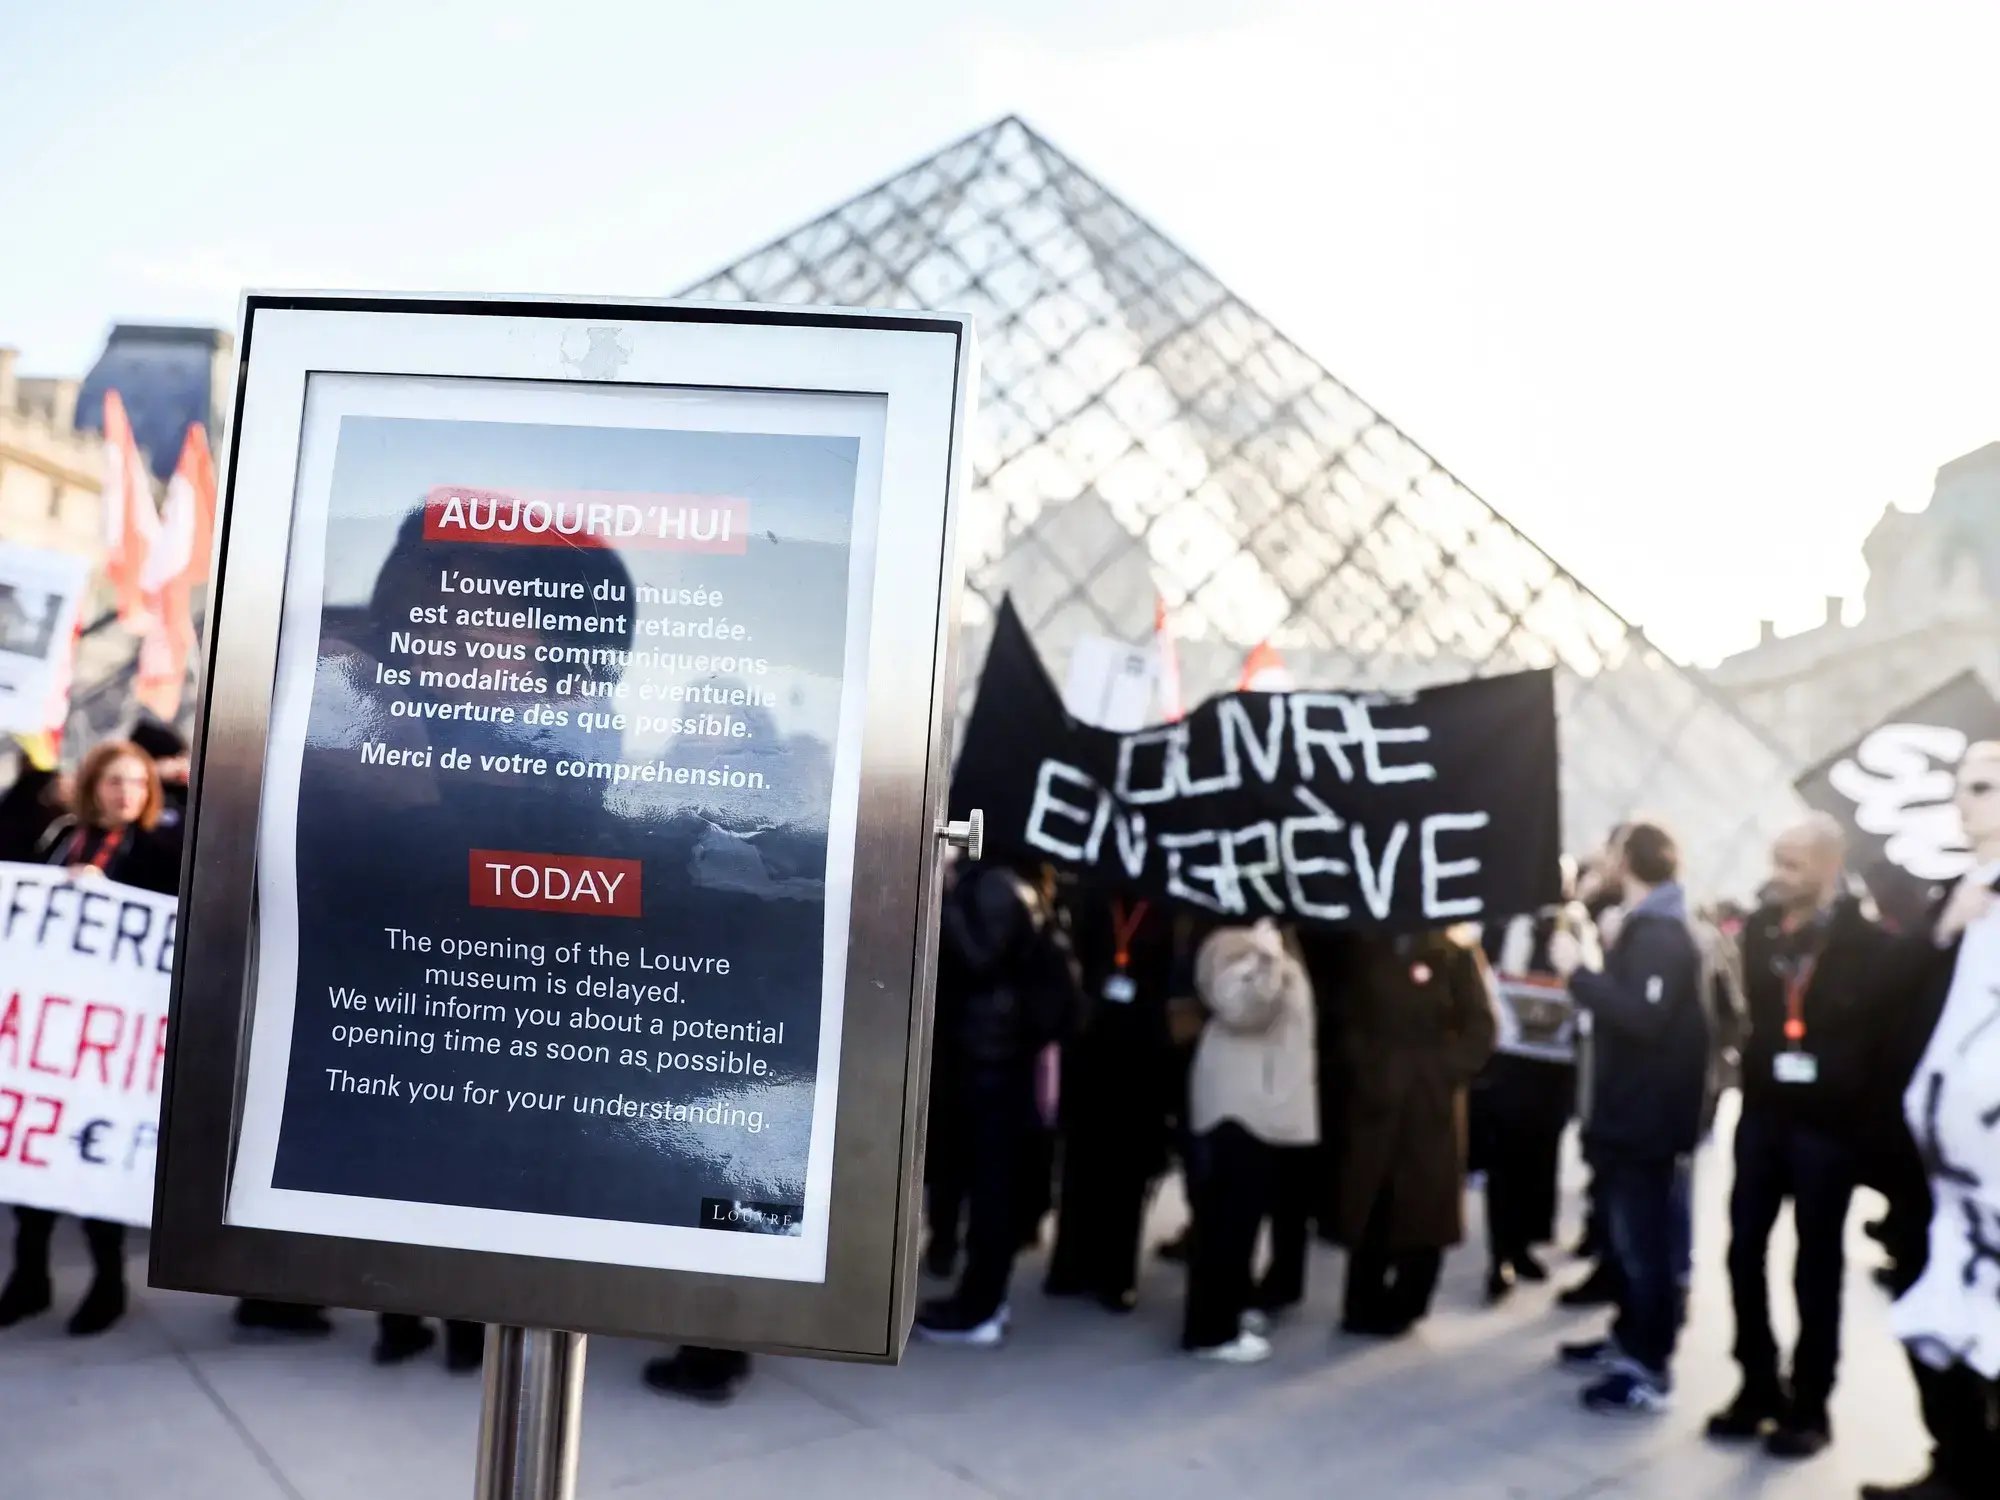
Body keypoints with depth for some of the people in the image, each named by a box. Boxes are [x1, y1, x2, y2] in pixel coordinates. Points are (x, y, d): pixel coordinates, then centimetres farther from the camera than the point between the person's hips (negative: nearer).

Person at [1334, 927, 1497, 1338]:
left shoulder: (1457, 953, -3)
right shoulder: (1367, 948, 5)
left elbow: (1480, 1028, -4)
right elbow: (1348, 1017, 9)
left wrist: (1444, 1075, -12)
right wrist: (1361, 1067, -3)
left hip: (1430, 1102, -2)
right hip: (1374, 1097, 2)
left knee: (1424, 1207, 5)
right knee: (1368, 1207, 4)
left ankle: (1401, 1308, 21)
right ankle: (1365, 1305, 17)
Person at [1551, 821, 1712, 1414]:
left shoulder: (1661, 935, -18)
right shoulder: (1647, 929, 13)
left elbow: (1642, 1015, -28)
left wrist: (1578, 972, -24)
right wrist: (1584, 976, 9)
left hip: (1647, 1116, -10)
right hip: (1630, 1110, 10)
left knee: (1645, 1240, -3)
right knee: (1629, 1234, 18)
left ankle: (1650, 1368, 5)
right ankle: (1629, 1338, 30)